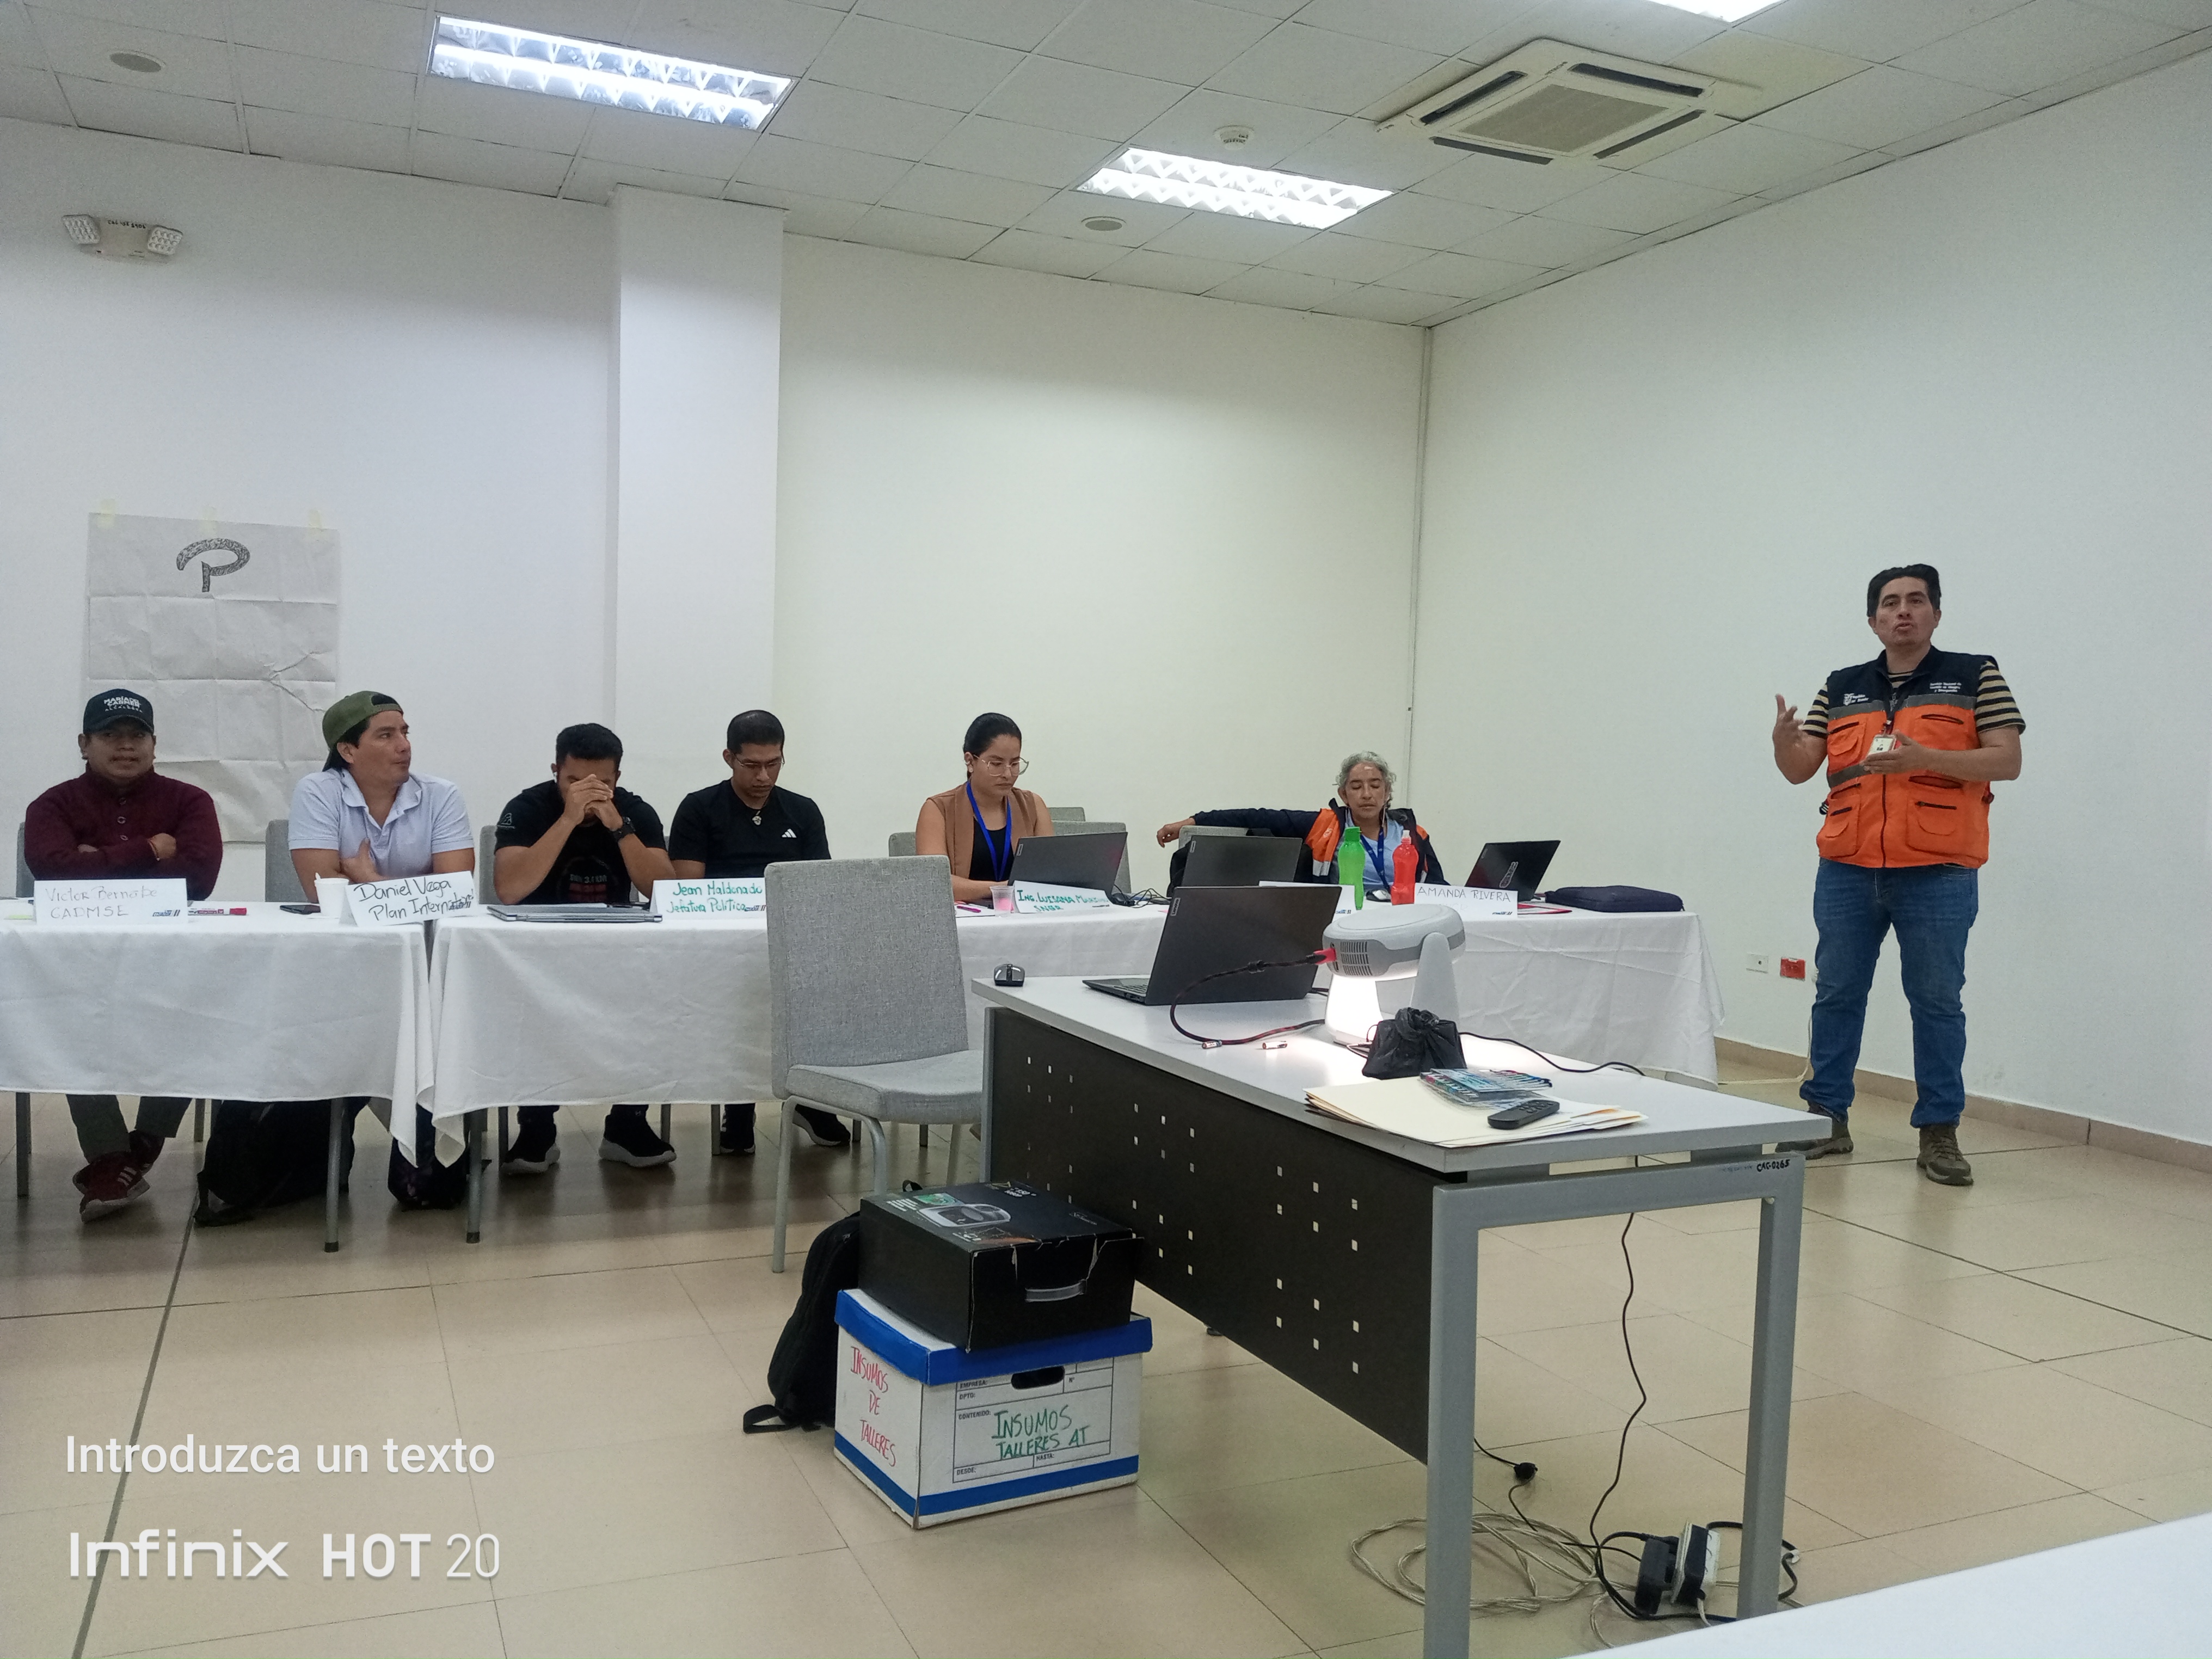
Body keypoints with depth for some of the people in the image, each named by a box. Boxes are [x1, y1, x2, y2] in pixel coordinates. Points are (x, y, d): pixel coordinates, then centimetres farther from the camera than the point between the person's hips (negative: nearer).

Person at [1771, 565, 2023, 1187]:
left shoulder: (1975, 676, 3)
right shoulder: (1841, 688, 12)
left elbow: (2006, 761, -4)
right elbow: (1800, 769, 9)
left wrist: (1924, 758, -18)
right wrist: (1783, 740, -14)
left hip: (1937, 875, -3)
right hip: (1847, 872, 3)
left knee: (1936, 1003, 2)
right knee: (1836, 995, 8)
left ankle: (1939, 1132, 11)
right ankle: (1827, 1117, 18)